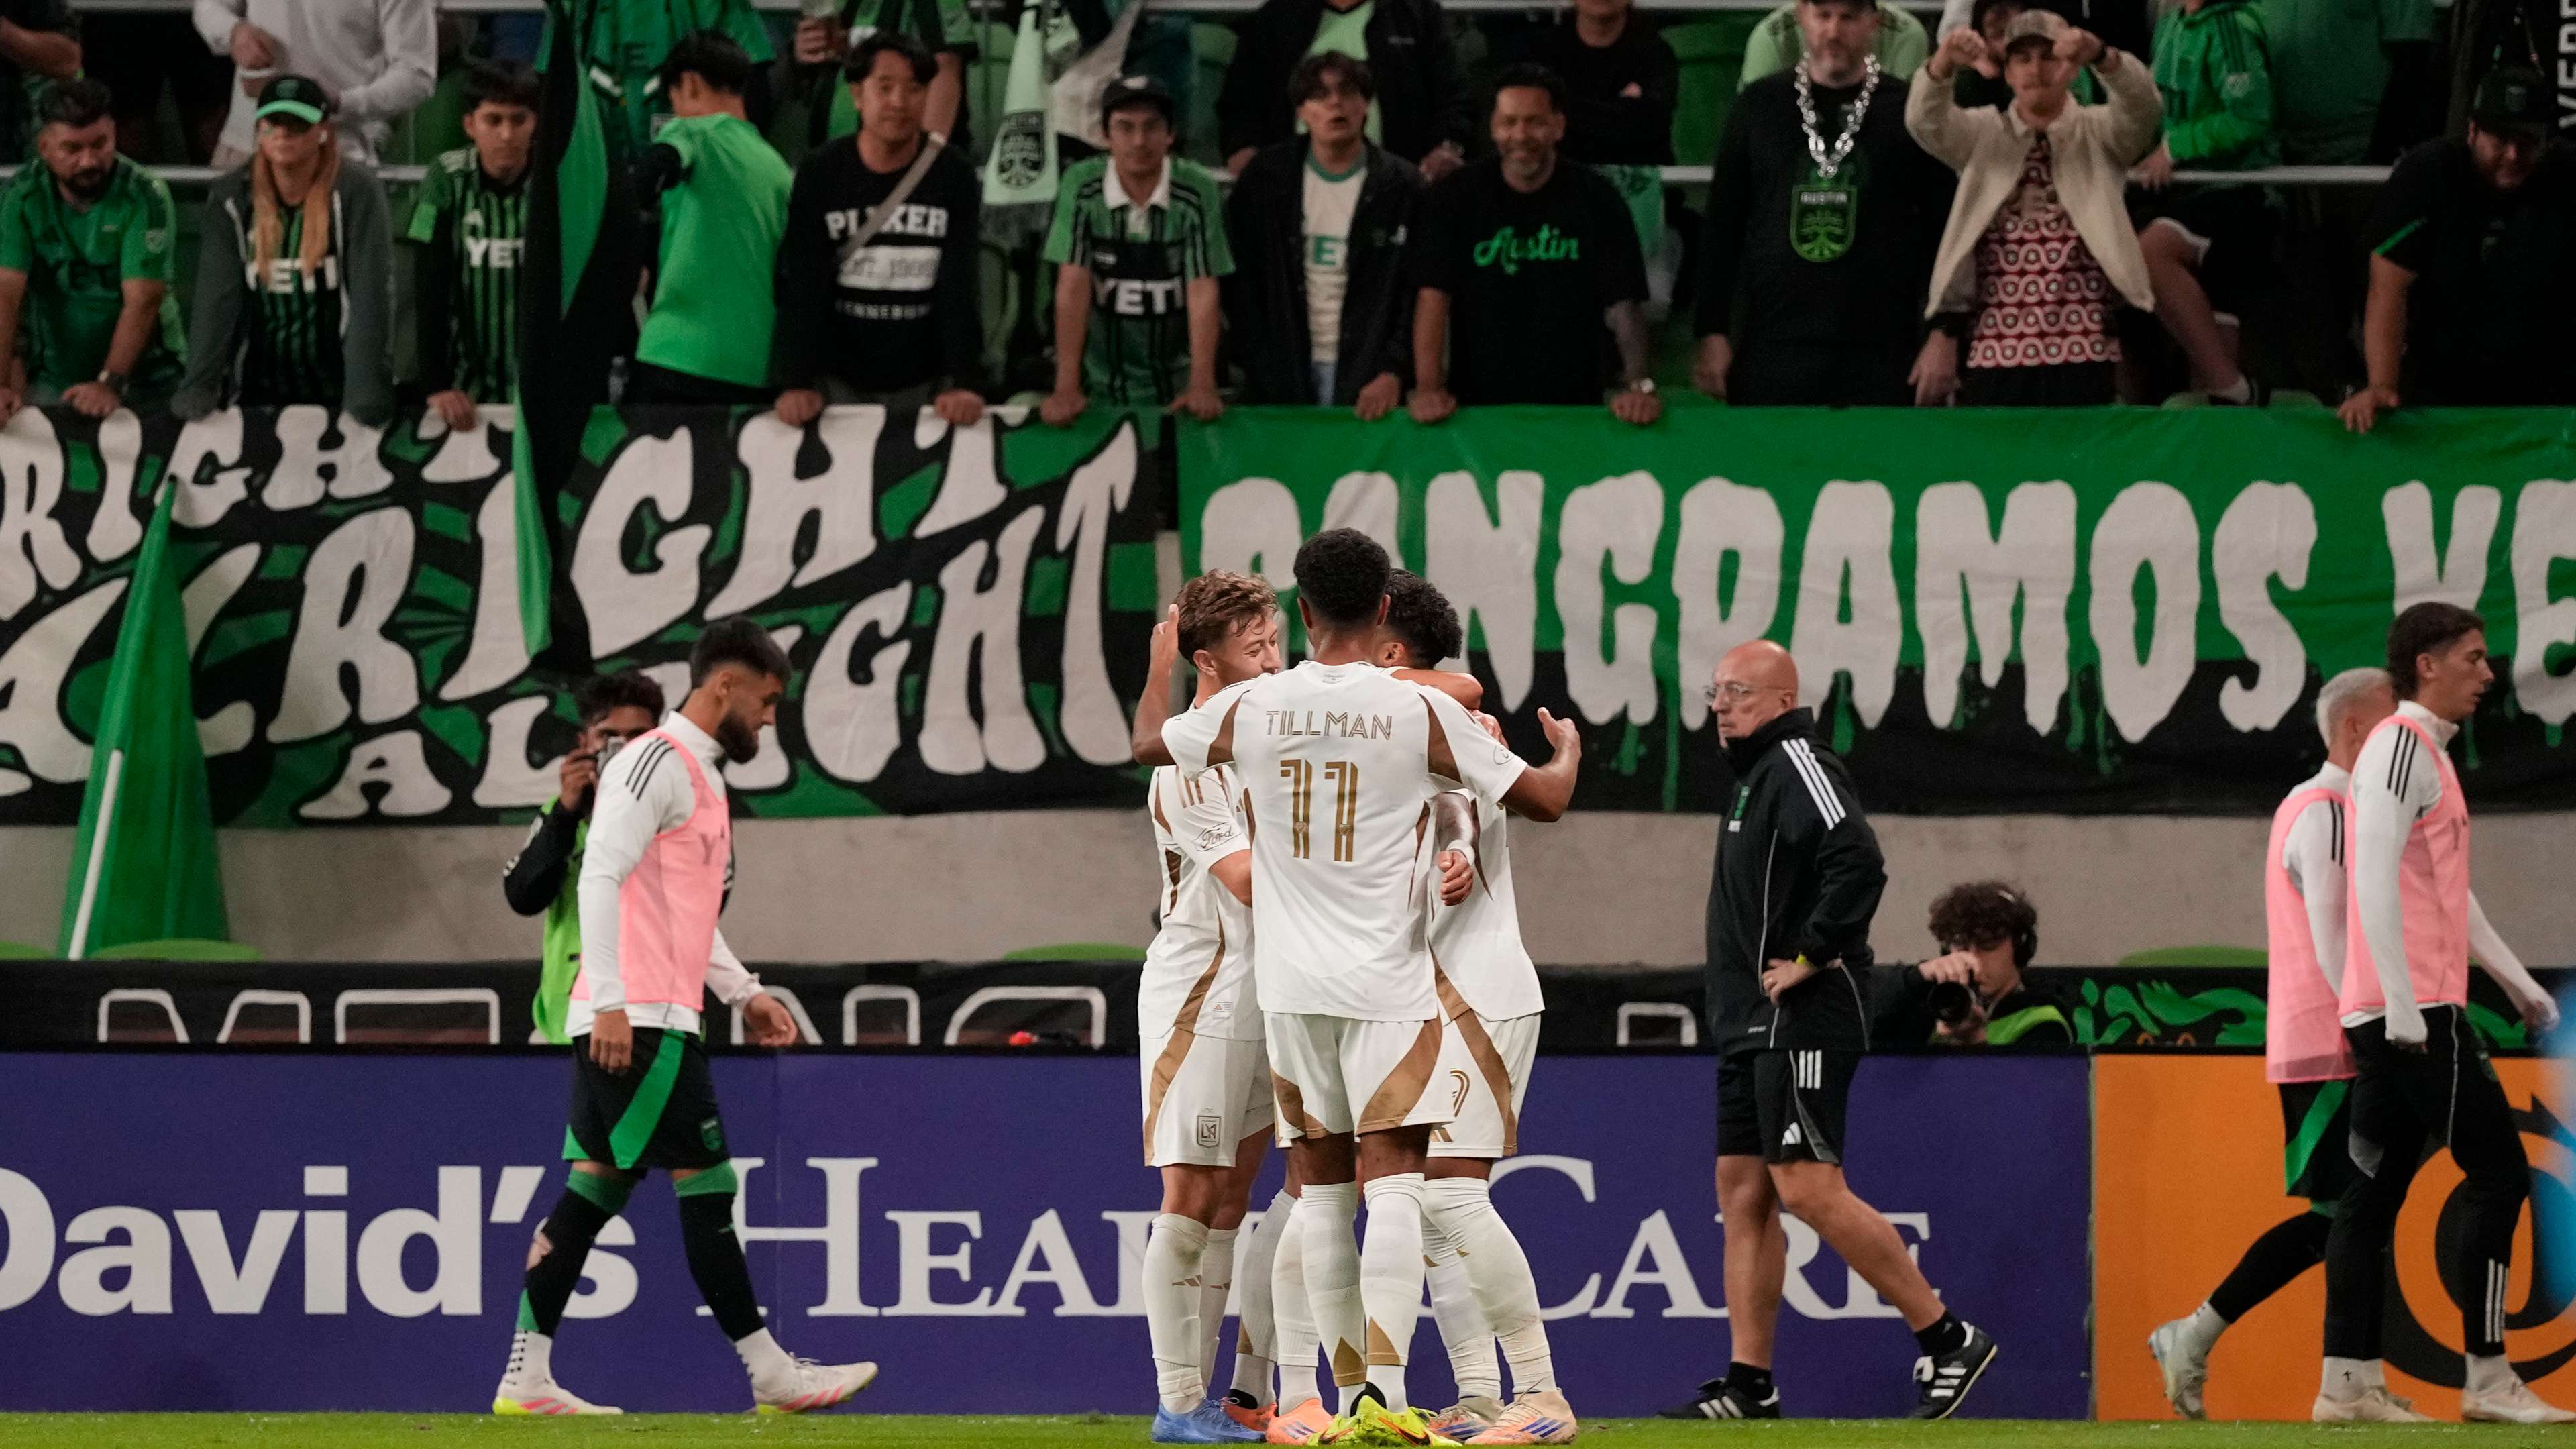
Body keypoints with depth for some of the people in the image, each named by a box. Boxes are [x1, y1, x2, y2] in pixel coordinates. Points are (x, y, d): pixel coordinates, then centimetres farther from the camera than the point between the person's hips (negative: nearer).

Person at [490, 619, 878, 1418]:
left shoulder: (698, 774, 22)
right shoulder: (658, 762, -9)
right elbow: (600, 879, -18)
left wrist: (744, 992, 22)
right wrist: (611, 1002, -24)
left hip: (629, 1023, 10)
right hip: (641, 1019, -10)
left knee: (592, 1193, 7)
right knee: (706, 1188, -7)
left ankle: (526, 1379, 5)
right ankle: (771, 1374, -5)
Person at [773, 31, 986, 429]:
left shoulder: (953, 176, -6)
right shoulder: (820, 175, -6)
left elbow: (960, 288, -10)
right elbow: (803, 287, -11)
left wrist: (967, 383, -23)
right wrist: (797, 383, -23)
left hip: (925, 383, 0)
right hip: (840, 381, 0)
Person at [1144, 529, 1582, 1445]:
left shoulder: (1248, 708, -1)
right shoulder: (1421, 713, -7)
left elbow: (1152, 743, 21)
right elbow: (1543, 799, 2)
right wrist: (1569, 749, 26)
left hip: (1289, 983, 3)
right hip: (1387, 982, -3)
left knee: (1321, 1188, 10)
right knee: (1393, 1181, -7)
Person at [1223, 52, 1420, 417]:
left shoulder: (1401, 187, -1)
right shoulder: (1265, 178, 3)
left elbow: (1418, 292, -2)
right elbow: (1240, 279, 5)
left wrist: (1394, 371, -12)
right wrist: (1257, 365, -3)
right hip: (1281, 380, 1)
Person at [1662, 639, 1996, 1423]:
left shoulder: (1798, 767, -12)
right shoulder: (1754, 777, 19)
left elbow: (1858, 864, -27)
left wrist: (1811, 958, -21)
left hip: (1801, 1024, -11)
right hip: (1752, 1029, 11)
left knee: (1809, 1190, -15)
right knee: (1743, 1192, 7)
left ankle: (1947, 1339, -10)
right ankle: (1749, 1385, 8)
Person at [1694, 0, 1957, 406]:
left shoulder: (1908, 110, 3)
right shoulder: (1759, 106, 8)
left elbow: (1945, 231, 3)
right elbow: (1722, 228, 10)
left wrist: (1943, 336, -4)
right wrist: (1713, 334, 4)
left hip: (1881, 356, -1)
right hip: (1771, 348, 1)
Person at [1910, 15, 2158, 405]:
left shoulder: (2098, 133, 8)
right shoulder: (1982, 135, 11)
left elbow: (2139, 104, -13)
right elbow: (1925, 121, -8)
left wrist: (2100, 56, -35)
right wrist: (1945, 64, -31)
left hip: (2082, 355, -2)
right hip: (1995, 354, 2)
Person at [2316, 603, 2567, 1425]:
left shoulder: (2428, 754, 22)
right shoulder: (2402, 745, -10)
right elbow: (2376, 878, -19)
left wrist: (2515, 979, 27)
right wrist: (2403, 1004, -24)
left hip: (2385, 1016, 10)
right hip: (2414, 1010, -10)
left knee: (2376, 1191, 6)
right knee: (2497, 1172, -8)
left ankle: (2349, 1385, 4)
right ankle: (2487, 1379, -8)